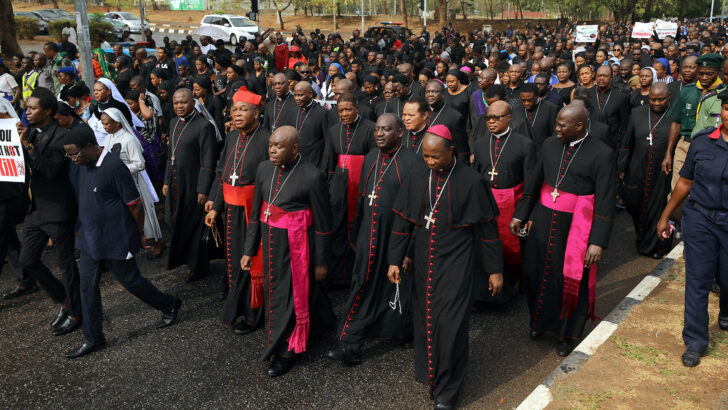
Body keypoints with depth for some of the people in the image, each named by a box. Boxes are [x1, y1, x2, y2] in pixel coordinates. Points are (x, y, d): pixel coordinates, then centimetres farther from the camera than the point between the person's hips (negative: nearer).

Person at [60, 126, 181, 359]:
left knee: (130, 280, 6)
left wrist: (140, 234, -8)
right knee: (87, 287, 9)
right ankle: (93, 339, 22)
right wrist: (82, 227, 20)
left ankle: (169, 306, 29)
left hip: (115, 240, -8)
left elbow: (135, 204, -17)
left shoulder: (114, 167, -22)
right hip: (89, 238, 8)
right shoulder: (83, 165, 3)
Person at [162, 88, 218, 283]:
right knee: (172, 221, 13)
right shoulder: (174, 124, 11)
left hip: (192, 184, -7)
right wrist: (166, 181, 16)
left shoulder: (204, 126, -14)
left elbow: (208, 161, -16)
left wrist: (203, 190, -17)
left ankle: (198, 267, 20)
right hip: (175, 184, 8)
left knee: (192, 225, 3)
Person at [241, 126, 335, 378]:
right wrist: (249, 250, 9)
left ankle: (285, 352, 29)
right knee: (274, 290, 21)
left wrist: (321, 262, -6)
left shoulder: (311, 177, -19)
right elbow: (256, 213, 9)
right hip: (271, 243, 7)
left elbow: (323, 224, -11)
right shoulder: (264, 170, -1)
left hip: (297, 247, -6)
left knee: (290, 298, 7)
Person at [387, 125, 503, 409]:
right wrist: (395, 260, 4)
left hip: (455, 264, -4)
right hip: (424, 261, 4)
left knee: (450, 323, -3)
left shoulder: (470, 181, -11)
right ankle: (426, 367, 38)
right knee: (424, 316, 14)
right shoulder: (417, 177, -1)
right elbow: (402, 221, 6)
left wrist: (495, 269, -1)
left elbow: (486, 228, -4)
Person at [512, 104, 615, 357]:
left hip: (575, 227, -4)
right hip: (543, 222, 4)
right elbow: (535, 183, 12)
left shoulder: (602, 155, -13)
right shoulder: (550, 145, 2)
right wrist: (520, 215, 11)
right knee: (537, 272, 13)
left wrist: (598, 242, -16)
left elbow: (605, 202, -13)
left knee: (570, 280, 9)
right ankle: (540, 320, 38)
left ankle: (564, 333, 30)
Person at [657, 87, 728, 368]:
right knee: (697, 281, 6)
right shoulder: (702, 141, -3)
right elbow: (685, 182, 6)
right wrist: (665, 216, 9)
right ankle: (695, 342, 21)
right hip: (699, 219, 1)